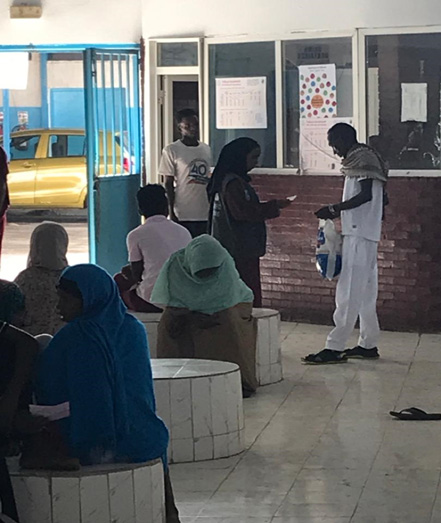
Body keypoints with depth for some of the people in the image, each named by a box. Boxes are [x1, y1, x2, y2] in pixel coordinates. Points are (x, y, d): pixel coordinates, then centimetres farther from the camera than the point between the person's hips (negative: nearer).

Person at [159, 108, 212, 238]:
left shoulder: (206, 149, 13)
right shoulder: (171, 151, -5)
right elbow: (168, 184, -5)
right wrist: (171, 213, -10)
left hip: (205, 214, 5)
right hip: (183, 216, -5)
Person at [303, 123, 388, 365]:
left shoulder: (362, 158, -11)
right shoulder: (366, 158, 19)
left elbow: (365, 195, -22)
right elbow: (378, 198, 22)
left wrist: (334, 209, -19)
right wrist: (339, 210, 19)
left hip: (358, 236, -11)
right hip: (366, 234, 11)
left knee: (349, 293, -11)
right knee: (365, 292, 13)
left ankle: (335, 347, -12)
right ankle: (368, 344, 18)